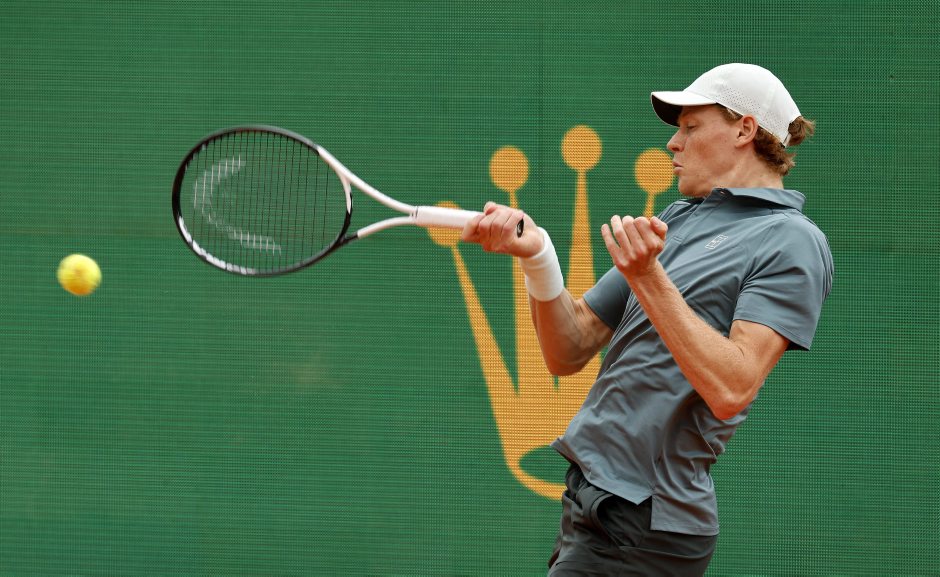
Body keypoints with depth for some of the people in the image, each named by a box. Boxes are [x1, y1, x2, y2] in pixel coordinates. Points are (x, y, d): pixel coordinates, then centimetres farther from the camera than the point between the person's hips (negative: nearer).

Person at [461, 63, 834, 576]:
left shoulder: (790, 241, -8)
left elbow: (731, 390, -21)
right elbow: (569, 353, 12)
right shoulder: (675, 219, 16)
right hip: (589, 496, 8)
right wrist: (536, 255, -4)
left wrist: (647, 278, -22)